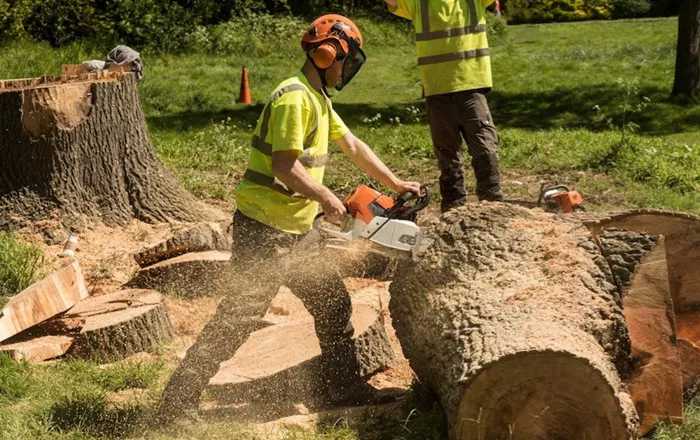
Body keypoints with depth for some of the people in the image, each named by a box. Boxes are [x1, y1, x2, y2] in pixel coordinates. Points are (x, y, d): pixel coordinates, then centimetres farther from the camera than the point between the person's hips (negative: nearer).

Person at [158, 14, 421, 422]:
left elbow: (353, 146, 20)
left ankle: (343, 386, 27)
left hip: (295, 230, 10)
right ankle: (180, 399, 1)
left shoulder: (318, 99, 14)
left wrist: (396, 183, 18)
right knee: (243, 314, -6)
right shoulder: (294, 99, -18)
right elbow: (286, 166, -24)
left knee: (333, 302, 14)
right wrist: (327, 198, -15)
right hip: (265, 230, -10)